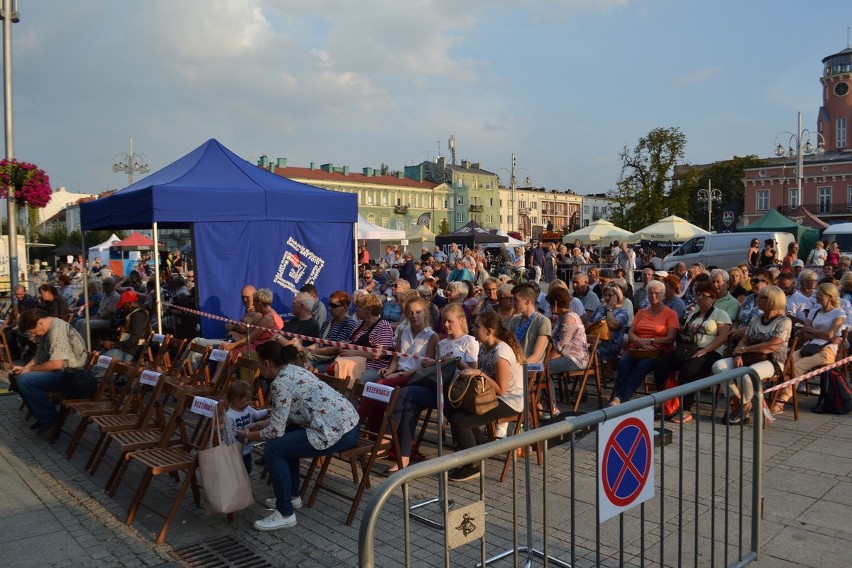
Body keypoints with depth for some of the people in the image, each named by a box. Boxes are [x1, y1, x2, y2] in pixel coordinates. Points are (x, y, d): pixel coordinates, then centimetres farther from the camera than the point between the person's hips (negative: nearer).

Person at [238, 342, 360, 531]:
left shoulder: (280, 383, -12)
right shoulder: (293, 370, 16)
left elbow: (275, 430, -11)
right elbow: (282, 418, 25)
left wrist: (248, 436, 7)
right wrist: (254, 426, 29)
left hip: (338, 433, -10)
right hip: (348, 422, 10)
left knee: (273, 449, -7)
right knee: (285, 438, 23)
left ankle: (285, 514, 2)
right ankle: (292, 496, 32)